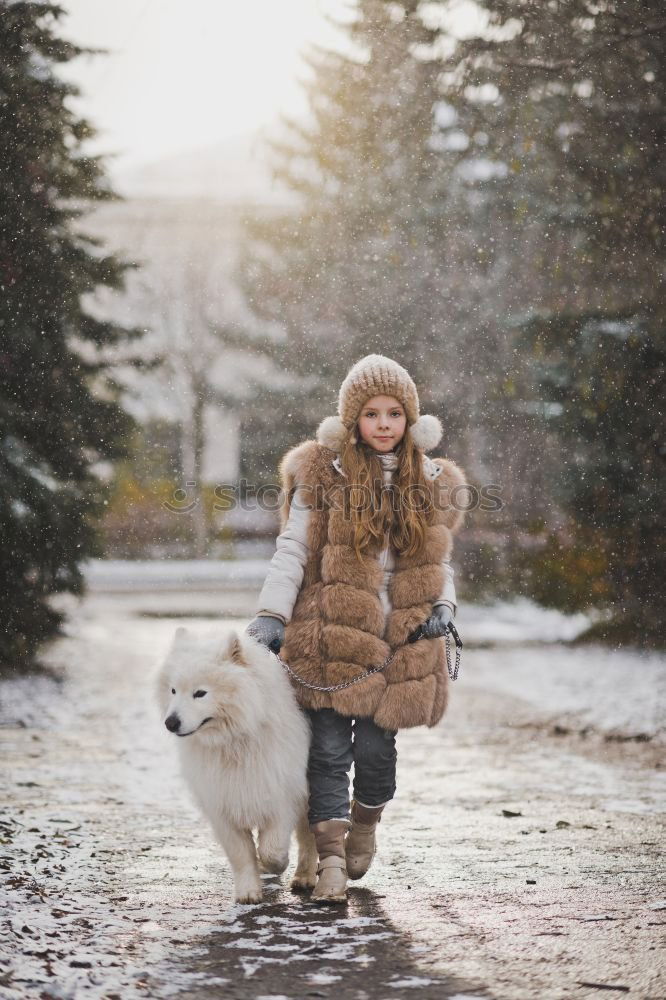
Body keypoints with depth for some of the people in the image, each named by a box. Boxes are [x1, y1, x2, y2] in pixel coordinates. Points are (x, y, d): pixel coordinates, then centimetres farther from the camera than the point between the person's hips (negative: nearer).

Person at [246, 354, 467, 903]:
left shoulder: (432, 484, 11)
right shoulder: (324, 475, 1)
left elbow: (440, 564, 20)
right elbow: (292, 550, 0)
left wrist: (443, 606, 1)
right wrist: (271, 614, -11)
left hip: (399, 645, 2)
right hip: (330, 639, -2)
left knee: (375, 747, 3)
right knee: (328, 749, -5)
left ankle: (366, 820, 32)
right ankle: (331, 855, -1)